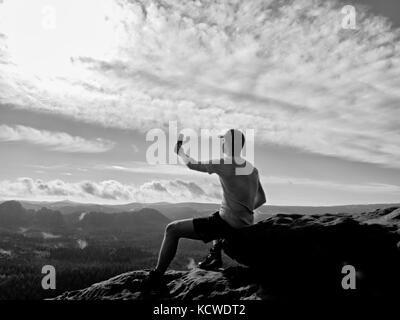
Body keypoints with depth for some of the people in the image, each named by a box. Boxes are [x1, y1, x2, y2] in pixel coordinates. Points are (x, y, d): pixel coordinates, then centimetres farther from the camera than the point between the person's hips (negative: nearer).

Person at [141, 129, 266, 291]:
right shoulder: (253, 169, 8)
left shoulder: (222, 164, -12)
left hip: (227, 225, -8)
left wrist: (179, 150, 21)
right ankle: (215, 256, 30)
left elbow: (191, 164, 2)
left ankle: (156, 277, 6)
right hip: (245, 226, 8)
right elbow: (261, 199, 17)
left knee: (172, 229, 0)